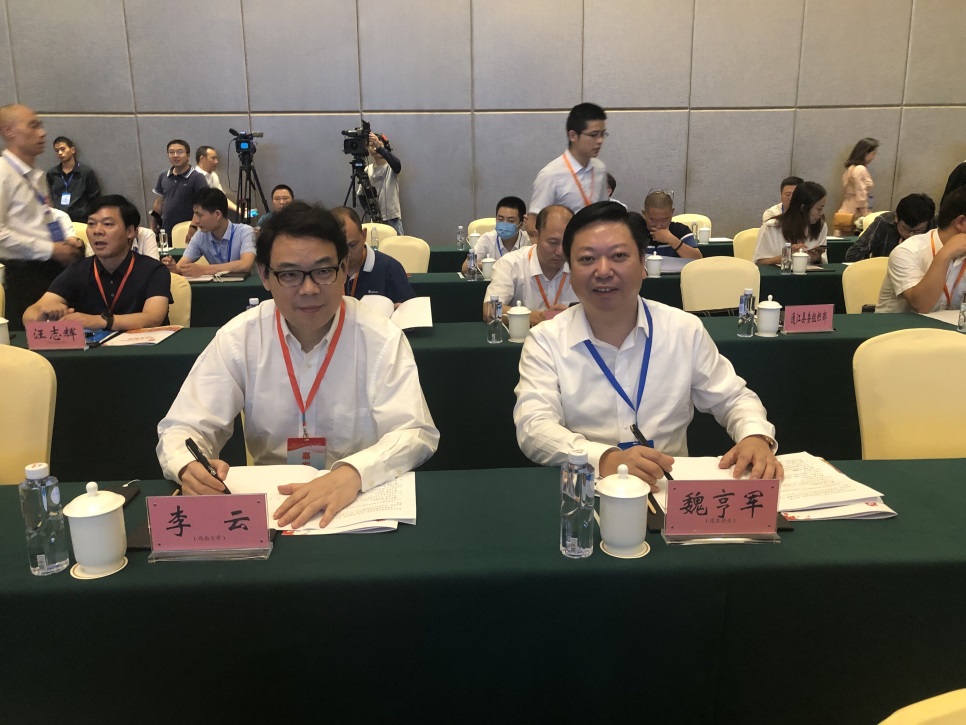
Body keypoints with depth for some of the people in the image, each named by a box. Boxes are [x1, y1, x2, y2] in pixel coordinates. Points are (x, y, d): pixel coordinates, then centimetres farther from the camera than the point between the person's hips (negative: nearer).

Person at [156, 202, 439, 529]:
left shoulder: (381, 338, -9)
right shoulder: (237, 339, -4)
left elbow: (416, 433, -15)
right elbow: (181, 428, -3)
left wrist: (352, 473, -34)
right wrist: (189, 467, -27)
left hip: (364, 498, -1)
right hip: (270, 500, 1)